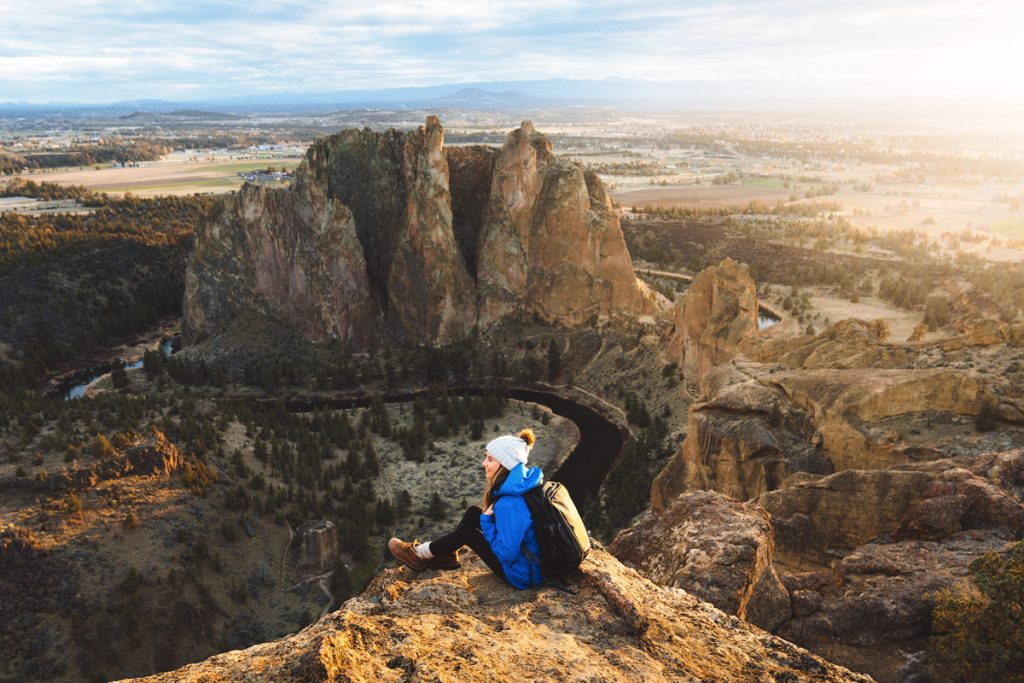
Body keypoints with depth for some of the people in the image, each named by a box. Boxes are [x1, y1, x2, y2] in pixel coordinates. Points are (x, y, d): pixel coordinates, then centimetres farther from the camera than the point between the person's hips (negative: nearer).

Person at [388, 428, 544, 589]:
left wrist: (486, 520, -17)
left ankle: (419, 555, 24)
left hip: (523, 574, -8)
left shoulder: (509, 503, -31)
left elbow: (506, 553, -27)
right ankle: (447, 556, 25)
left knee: (466, 531, 2)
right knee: (472, 513, 8)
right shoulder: (526, 480, -3)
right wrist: (488, 516, 0)